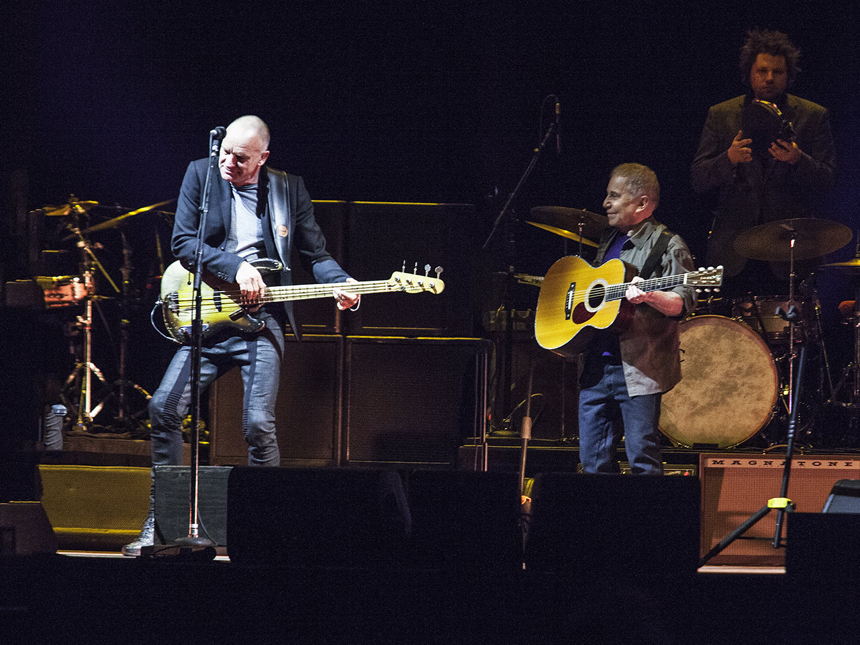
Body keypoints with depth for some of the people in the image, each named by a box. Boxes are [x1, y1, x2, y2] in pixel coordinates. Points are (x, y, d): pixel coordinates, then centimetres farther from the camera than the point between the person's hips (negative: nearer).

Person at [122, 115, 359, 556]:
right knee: (164, 407, -9)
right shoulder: (201, 174, 4)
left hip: (262, 324, -1)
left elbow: (316, 255, 11)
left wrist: (342, 287, -9)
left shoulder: (290, 189, 6)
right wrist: (236, 267, -16)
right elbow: (182, 242, -3)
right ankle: (161, 524, 4)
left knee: (259, 425, -14)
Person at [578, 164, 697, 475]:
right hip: (596, 364, 7)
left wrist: (650, 297, -31)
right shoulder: (607, 240, 18)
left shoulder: (666, 245, -4)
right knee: (593, 461, 7)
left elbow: (682, 303, -13)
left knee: (643, 460, -8)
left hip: (638, 367, -7)